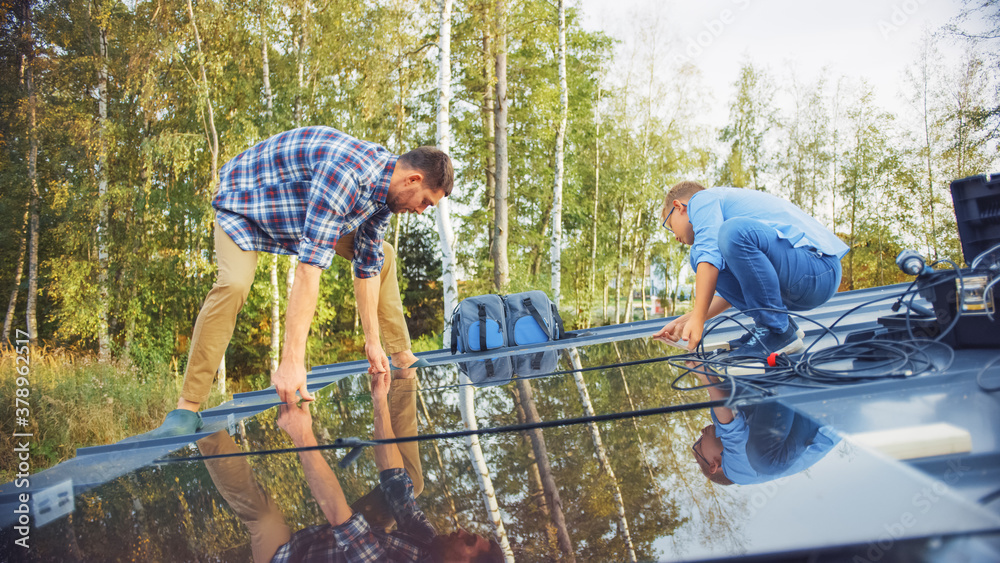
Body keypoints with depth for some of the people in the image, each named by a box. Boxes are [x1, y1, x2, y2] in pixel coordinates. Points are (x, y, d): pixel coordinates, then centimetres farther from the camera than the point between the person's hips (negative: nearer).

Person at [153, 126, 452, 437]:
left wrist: (372, 341, -6)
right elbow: (310, 267, -46)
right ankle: (186, 410, -24)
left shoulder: (384, 189, -12)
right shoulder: (344, 173, -41)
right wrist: (292, 360, -48)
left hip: (304, 209, 8)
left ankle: (403, 359, 13)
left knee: (382, 256, 2)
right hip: (245, 198, -8)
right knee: (234, 285, -32)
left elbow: (368, 267, -4)